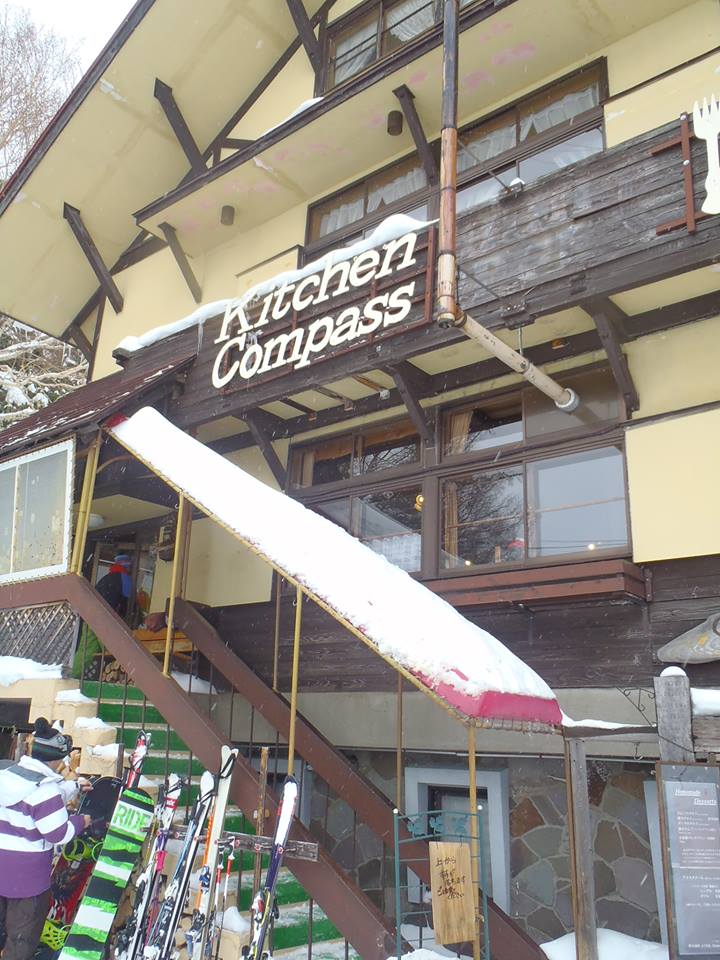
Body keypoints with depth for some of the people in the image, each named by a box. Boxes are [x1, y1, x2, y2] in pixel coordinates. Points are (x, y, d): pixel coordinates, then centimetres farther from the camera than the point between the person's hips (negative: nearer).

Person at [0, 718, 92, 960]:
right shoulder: (46, 788, -25)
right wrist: (81, 821, -3)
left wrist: (74, 787, 23)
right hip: (27, 872, -7)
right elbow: (59, 834, -22)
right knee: (23, 935, 9)